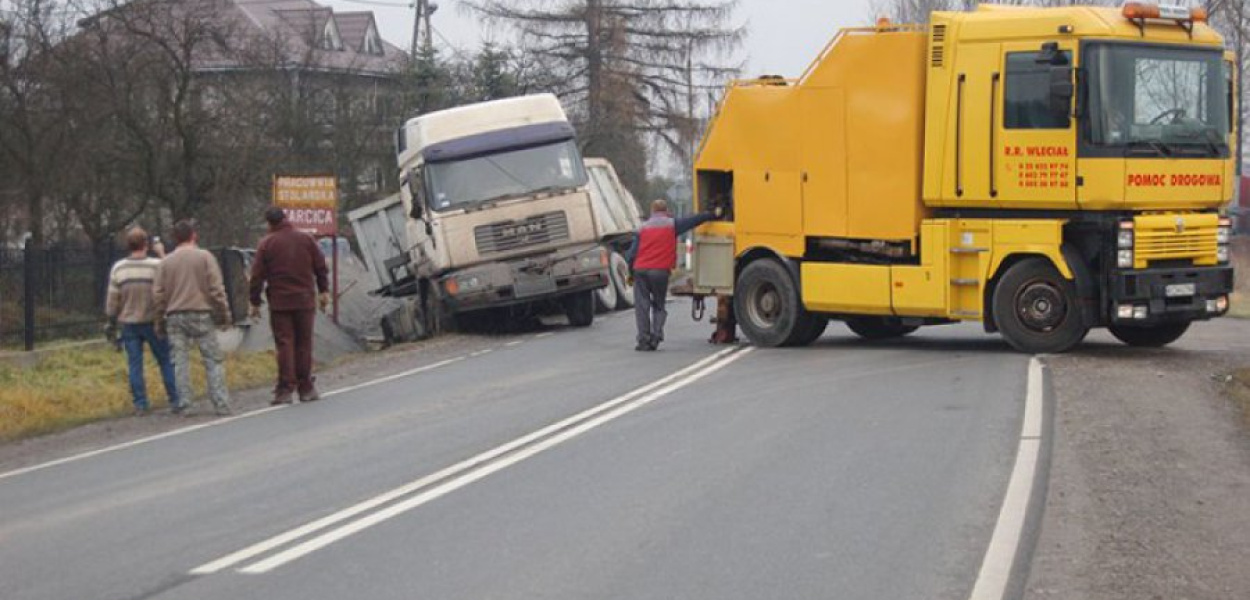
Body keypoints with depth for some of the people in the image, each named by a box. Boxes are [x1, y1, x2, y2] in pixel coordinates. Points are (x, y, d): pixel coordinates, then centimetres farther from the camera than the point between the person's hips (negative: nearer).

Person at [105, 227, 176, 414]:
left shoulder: (118, 268, -5)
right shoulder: (156, 265, -13)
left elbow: (112, 299, -1)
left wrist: (112, 322, 12)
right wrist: (162, 254, 11)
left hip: (128, 323, 2)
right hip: (152, 322, -2)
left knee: (134, 364, 6)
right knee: (166, 361, 8)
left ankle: (140, 404, 5)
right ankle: (175, 399, 9)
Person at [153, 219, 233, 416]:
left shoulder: (166, 262, 7)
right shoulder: (204, 257, -1)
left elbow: (158, 293, 5)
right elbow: (216, 289, -5)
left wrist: (161, 320, 13)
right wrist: (224, 315, 1)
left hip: (174, 316, 3)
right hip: (200, 314, -2)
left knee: (180, 359, 5)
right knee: (213, 359, 0)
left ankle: (183, 398, -2)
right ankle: (221, 403, -5)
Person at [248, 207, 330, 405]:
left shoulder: (266, 244, -2)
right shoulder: (306, 239, 4)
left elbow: (257, 276, -2)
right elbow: (320, 267, 6)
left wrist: (255, 303, 5)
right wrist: (324, 292, 15)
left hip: (279, 302, -2)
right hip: (305, 300, 2)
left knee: (284, 344, -1)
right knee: (304, 343, 8)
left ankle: (285, 389, -5)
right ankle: (305, 388, 11)